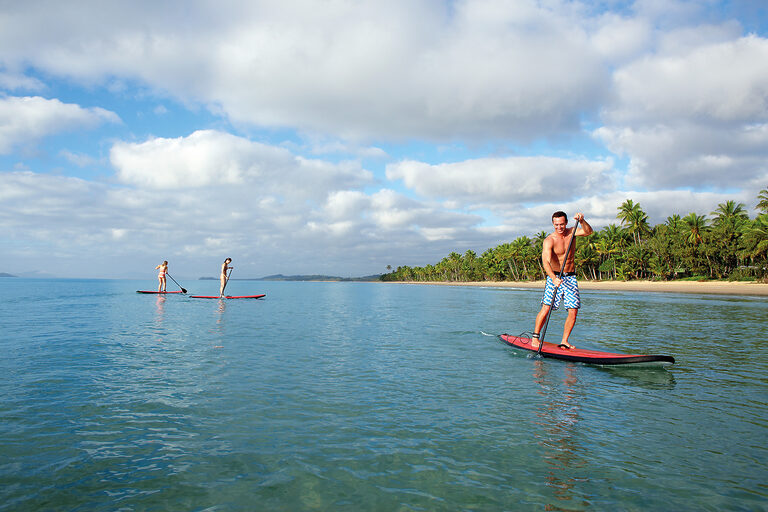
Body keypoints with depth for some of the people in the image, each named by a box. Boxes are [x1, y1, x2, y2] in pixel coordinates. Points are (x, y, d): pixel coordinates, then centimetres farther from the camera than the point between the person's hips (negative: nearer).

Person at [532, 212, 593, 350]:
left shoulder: (571, 232, 4)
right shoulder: (549, 240, -12)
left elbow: (588, 231, -11)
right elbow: (545, 261, -25)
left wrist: (581, 221, -30)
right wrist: (554, 278, -40)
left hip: (571, 277, 4)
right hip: (554, 276, -4)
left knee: (573, 311, -3)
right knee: (546, 307, -13)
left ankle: (564, 341, 7)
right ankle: (535, 337, 0)